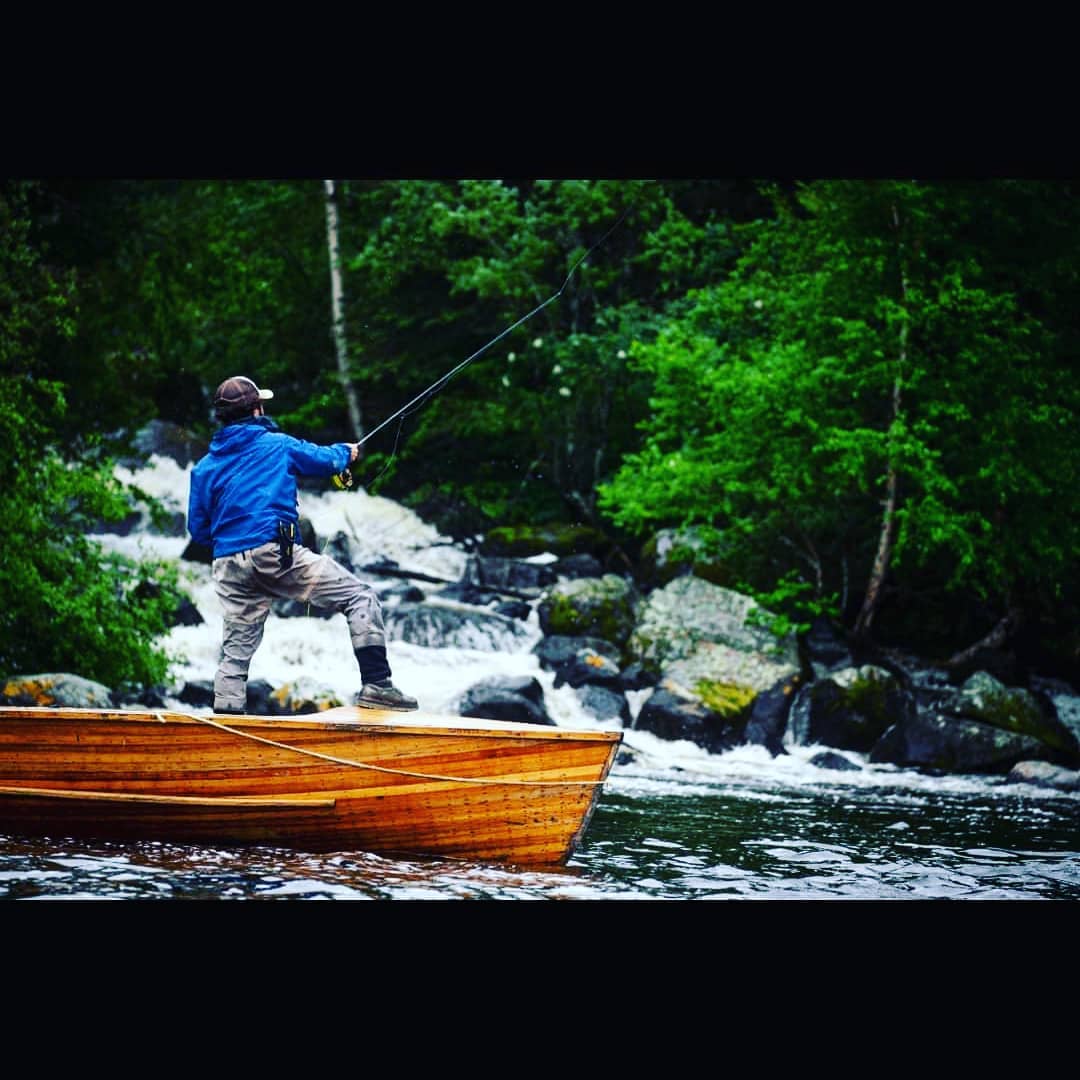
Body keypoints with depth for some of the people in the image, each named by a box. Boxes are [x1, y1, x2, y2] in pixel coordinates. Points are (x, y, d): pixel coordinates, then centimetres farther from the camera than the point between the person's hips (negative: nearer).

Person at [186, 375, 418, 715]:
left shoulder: (204, 467, 15)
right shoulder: (277, 445, 7)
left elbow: (197, 529, 15)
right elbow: (327, 460, 20)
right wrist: (346, 451, 43)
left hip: (229, 566, 5)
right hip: (275, 552, -5)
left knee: (236, 651, 11)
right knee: (361, 597, -1)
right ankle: (375, 684, -13)